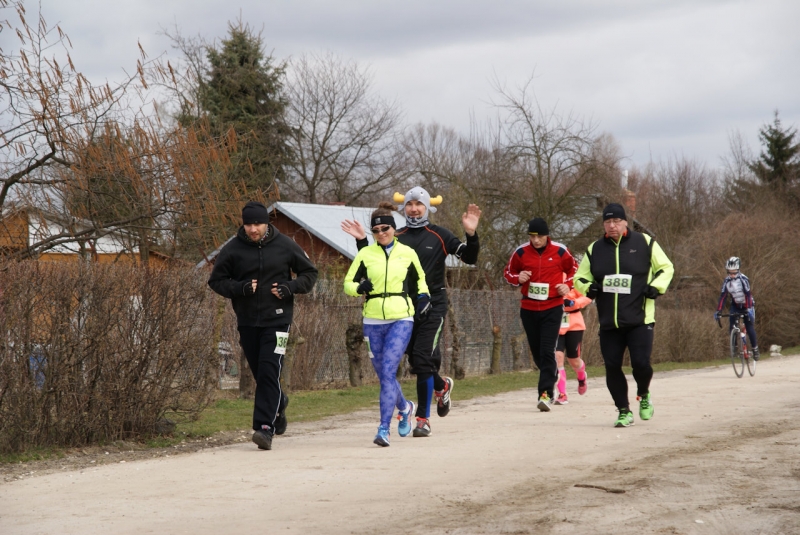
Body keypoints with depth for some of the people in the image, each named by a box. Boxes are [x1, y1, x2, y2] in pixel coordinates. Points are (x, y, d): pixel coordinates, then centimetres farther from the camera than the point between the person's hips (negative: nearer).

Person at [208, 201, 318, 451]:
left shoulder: (285, 246, 0)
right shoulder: (233, 249, 0)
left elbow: (309, 273, 9)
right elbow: (216, 280, 5)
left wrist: (290, 288, -10)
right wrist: (240, 288, -14)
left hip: (277, 320, -2)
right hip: (247, 322, 3)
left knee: (269, 372, -15)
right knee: (260, 374, 11)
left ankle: (264, 427, -17)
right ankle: (279, 403, 41)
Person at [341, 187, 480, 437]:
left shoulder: (439, 236, 0)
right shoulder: (396, 238, 8)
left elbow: (469, 257, -2)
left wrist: (471, 235, -19)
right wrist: (362, 241, -3)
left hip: (433, 306, -4)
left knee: (422, 359, -12)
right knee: (416, 361, 9)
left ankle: (423, 419, -5)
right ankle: (441, 386, 42)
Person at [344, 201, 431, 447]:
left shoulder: (407, 253, 4)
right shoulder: (365, 254, 3)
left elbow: (420, 279, 21)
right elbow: (348, 283, 5)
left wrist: (423, 296, 3)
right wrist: (359, 288, -16)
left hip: (401, 319, -2)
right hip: (373, 321, 2)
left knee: (388, 371, -16)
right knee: (383, 375, 9)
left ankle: (384, 428, -17)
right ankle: (405, 407, 40)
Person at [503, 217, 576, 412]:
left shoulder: (559, 251, -4)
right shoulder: (521, 252, 0)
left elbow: (573, 270, 12)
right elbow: (508, 272, 12)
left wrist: (567, 285, -6)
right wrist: (517, 278, -10)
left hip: (552, 308, -3)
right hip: (528, 308, 3)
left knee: (547, 351, -14)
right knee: (537, 352, 10)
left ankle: (546, 393, -16)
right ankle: (551, 378, 36)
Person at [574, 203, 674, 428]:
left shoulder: (645, 243, 3)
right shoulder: (594, 249, 10)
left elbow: (665, 267, 11)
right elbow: (579, 278, 18)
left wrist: (656, 286, -7)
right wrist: (588, 288, -4)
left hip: (640, 319, -3)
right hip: (608, 322, 3)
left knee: (641, 363, -12)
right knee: (612, 367, -1)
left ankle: (644, 395, 20)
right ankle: (624, 411, 13)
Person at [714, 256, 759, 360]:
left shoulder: (743, 279, -22)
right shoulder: (726, 281, -10)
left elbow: (748, 294, -30)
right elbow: (723, 296, -12)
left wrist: (749, 309, -41)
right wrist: (718, 311, -21)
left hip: (746, 306, -4)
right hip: (735, 306, 4)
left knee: (749, 327, -11)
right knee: (732, 326, -12)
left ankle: (755, 348, 4)